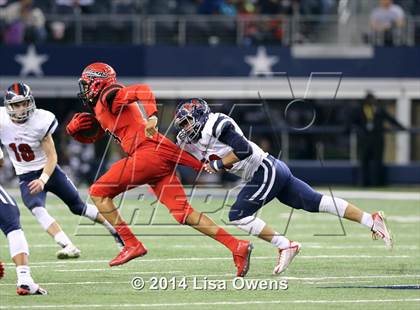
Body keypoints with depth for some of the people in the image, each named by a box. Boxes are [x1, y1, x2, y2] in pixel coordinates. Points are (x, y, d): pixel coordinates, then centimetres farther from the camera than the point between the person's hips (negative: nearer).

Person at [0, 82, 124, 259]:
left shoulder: (40, 121, -21)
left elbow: (52, 156, -16)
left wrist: (43, 180, -27)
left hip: (48, 170, -1)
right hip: (26, 177, 1)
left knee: (78, 207, 9)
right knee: (37, 210, -26)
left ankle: (114, 228, 31)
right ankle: (69, 247, -33)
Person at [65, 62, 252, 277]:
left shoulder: (109, 97, -2)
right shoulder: (100, 110, 27)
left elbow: (143, 90, -18)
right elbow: (89, 137, 37)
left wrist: (151, 116, -34)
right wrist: (74, 128, 16)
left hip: (149, 151, -9)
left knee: (99, 192, -3)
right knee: (183, 214, 3)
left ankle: (132, 244, -5)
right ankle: (237, 247, -4)